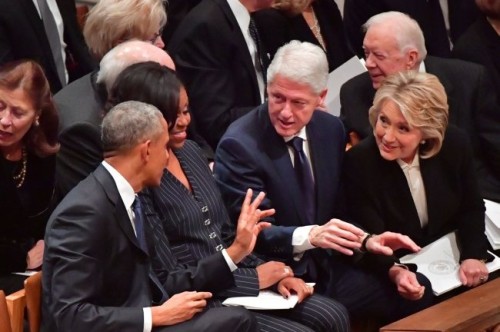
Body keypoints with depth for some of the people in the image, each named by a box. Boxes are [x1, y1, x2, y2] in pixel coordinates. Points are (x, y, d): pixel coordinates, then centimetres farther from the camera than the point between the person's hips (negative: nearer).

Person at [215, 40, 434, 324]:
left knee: (418, 290, -9)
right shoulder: (239, 145, -15)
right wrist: (309, 236, -34)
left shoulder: (331, 130, 5)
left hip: (330, 267, 6)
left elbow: (339, 210, 12)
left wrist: (366, 240, -8)